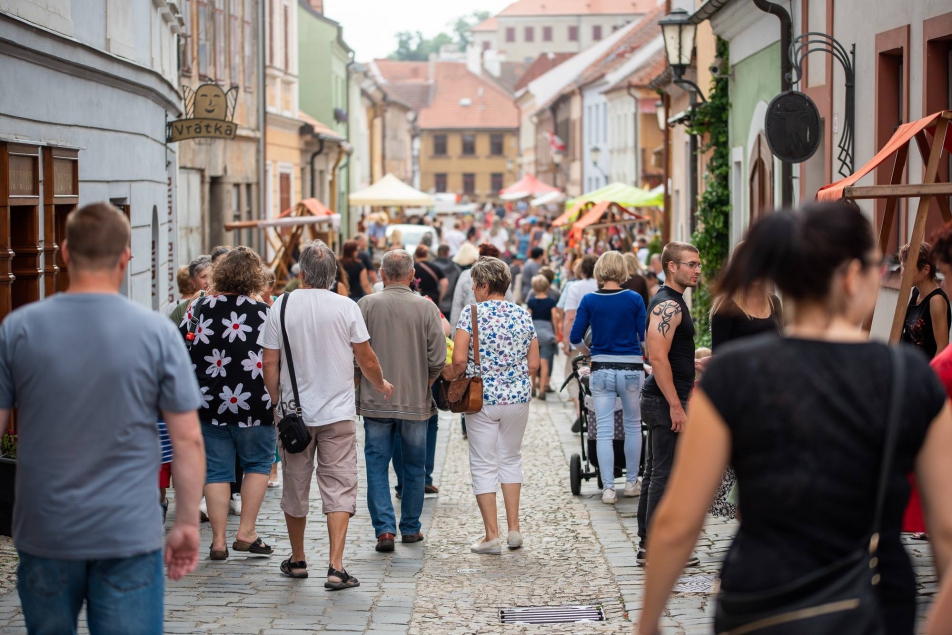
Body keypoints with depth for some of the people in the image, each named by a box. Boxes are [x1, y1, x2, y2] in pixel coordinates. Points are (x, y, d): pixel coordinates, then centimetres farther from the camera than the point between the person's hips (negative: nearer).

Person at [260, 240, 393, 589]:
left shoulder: (282, 306, -4)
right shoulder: (346, 308, -6)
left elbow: (269, 362, -3)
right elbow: (367, 360, 1)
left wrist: (276, 402, 11)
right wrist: (381, 385, 20)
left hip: (294, 412, 1)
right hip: (338, 413, -1)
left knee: (295, 486, 14)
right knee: (339, 487, -1)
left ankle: (297, 560, 27)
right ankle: (336, 567, -11)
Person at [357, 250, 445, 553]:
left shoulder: (367, 305, -6)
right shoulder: (426, 307, -5)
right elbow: (438, 358, -7)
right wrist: (424, 384, 11)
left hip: (375, 401, -1)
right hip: (416, 401, 1)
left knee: (377, 465, 4)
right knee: (414, 467, 14)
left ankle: (385, 528, -6)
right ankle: (410, 528, 22)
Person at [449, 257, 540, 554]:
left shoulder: (472, 314, -10)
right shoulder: (523, 315, 3)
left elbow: (459, 359, -16)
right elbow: (533, 363, 5)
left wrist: (457, 379, 4)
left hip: (481, 397, -4)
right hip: (517, 397, 4)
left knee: (484, 465, 4)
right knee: (511, 459, 19)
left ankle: (492, 536, 3)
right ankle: (514, 529, 17)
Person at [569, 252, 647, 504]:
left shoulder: (589, 300, -2)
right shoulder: (634, 299, -5)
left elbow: (575, 338, 0)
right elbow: (645, 337, -3)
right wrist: (645, 355, 17)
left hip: (601, 370, 1)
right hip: (631, 369, -1)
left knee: (604, 431, 4)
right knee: (633, 426, 15)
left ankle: (608, 488, 2)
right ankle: (631, 483, 20)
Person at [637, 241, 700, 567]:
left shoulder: (672, 302, 18)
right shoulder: (668, 305, -16)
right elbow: (658, 358, -24)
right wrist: (676, 406, -24)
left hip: (663, 401, 11)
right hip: (666, 401, -11)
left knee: (655, 473, 13)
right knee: (665, 474, -7)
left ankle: (647, 544, 18)